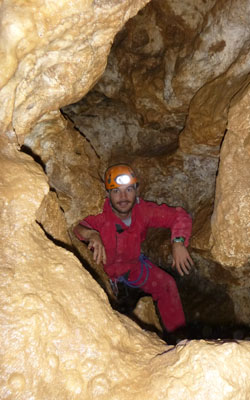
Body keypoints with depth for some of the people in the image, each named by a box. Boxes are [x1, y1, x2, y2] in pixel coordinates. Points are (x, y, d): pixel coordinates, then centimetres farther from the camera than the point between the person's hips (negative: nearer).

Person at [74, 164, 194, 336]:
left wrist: (178, 242, -32)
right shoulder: (100, 215, -34)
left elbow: (180, 215, -15)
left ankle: (177, 332, 21)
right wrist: (91, 234, -69)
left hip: (132, 263, 4)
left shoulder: (142, 210, -22)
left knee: (167, 283, -1)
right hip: (103, 268, -3)